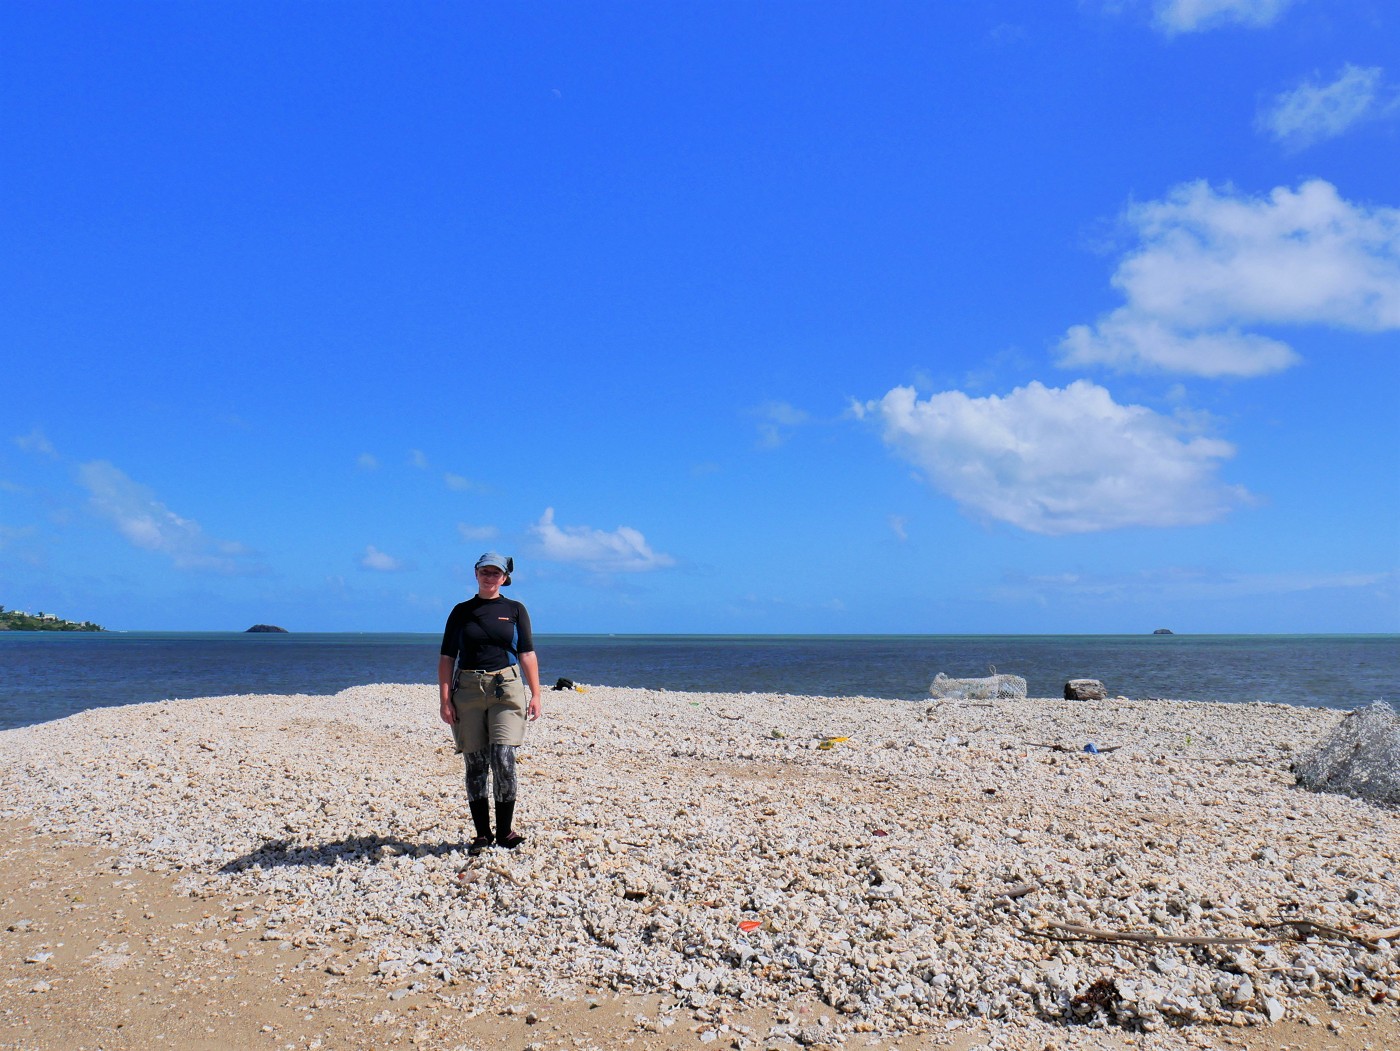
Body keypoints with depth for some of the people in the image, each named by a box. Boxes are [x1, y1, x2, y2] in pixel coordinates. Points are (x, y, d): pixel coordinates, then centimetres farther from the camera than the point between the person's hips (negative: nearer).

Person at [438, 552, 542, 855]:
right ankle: (482, 834, 13)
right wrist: (445, 699, -2)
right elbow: (447, 658, 7)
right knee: (475, 764, 3)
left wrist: (535, 694, -1)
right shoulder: (461, 611, 9)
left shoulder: (515, 610, 9)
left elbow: (527, 654, 7)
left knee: (503, 759, -11)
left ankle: (505, 831, 3)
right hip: (468, 691, 1)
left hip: (506, 689, -1)